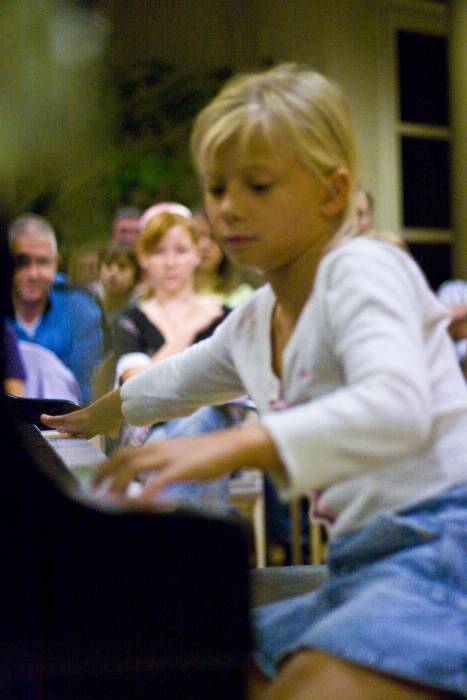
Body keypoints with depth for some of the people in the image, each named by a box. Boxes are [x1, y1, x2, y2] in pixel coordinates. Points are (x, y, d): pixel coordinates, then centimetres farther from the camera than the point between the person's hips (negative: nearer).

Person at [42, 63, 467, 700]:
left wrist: (228, 447, -37)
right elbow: (177, 381, 39)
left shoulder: (360, 268, -9)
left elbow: (396, 409, -29)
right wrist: (92, 416, 55)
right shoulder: (251, 324, 16)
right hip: (365, 560, 9)